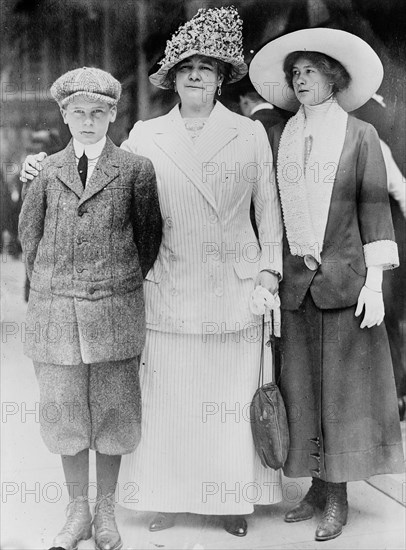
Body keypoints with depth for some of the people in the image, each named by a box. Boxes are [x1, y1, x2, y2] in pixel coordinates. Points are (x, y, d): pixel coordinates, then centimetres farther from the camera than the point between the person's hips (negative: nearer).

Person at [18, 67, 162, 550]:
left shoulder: (135, 170, 0)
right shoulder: (48, 171, 5)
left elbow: (149, 235, 9)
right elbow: (28, 233, 15)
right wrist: (49, 283, 12)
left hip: (115, 310, -1)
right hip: (55, 309, 2)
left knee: (112, 411, 6)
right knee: (65, 412, 7)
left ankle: (106, 511, 25)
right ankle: (77, 511, 24)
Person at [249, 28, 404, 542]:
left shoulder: (360, 135, 1)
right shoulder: (278, 138, 9)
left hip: (344, 277, -3)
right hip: (294, 280, 3)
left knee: (343, 385, 3)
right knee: (301, 387, 7)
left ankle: (338, 498, 15)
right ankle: (317, 487, 22)